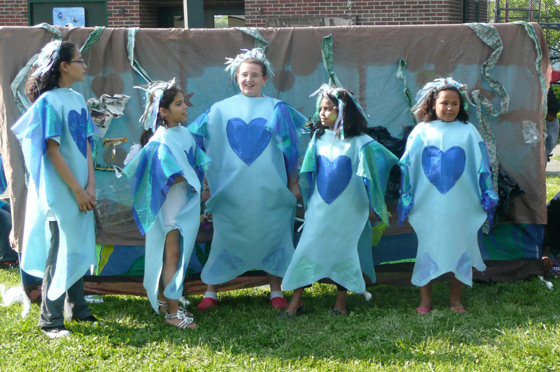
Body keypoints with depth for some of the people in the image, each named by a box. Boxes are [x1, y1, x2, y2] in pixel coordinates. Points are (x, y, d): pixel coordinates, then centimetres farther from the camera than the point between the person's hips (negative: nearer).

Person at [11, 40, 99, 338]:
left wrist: (90, 185, 0)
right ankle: (50, 321, 8)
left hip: (80, 190, 7)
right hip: (60, 191, -7)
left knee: (78, 250, 14)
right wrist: (77, 189, -15)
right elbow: (53, 150, -16)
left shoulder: (78, 99, 9)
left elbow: (86, 145, 9)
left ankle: (77, 309, 27)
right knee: (60, 252, -2)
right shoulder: (49, 101, -14)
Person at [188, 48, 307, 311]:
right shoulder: (220, 110, 6)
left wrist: (293, 183, 5)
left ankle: (276, 291, 17)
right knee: (225, 237, 3)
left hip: (268, 188, 0)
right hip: (231, 188, 0)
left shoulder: (277, 109, 4)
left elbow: (290, 148, 7)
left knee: (271, 235, 4)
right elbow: (198, 144, 8)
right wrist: (206, 185, 4)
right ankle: (211, 292, 13)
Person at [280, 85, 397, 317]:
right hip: (320, 208, 3)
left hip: (349, 209, -3)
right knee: (307, 248, -1)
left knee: (344, 251, 6)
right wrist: (308, 200, 13)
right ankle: (296, 301, 3)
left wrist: (372, 207, -4)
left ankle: (341, 302, 17)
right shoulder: (319, 137, 5)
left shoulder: (359, 142, -7)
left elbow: (369, 174, -4)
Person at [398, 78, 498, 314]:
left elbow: (482, 167, 7)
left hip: (461, 206, 1)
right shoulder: (421, 132, 2)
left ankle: (456, 298, 21)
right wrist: (406, 200, 4)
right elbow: (406, 166, 6)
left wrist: (487, 199, 6)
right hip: (427, 206, 0)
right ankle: (425, 299, 18)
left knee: (459, 249, 7)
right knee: (427, 250, 6)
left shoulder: (468, 132, 3)